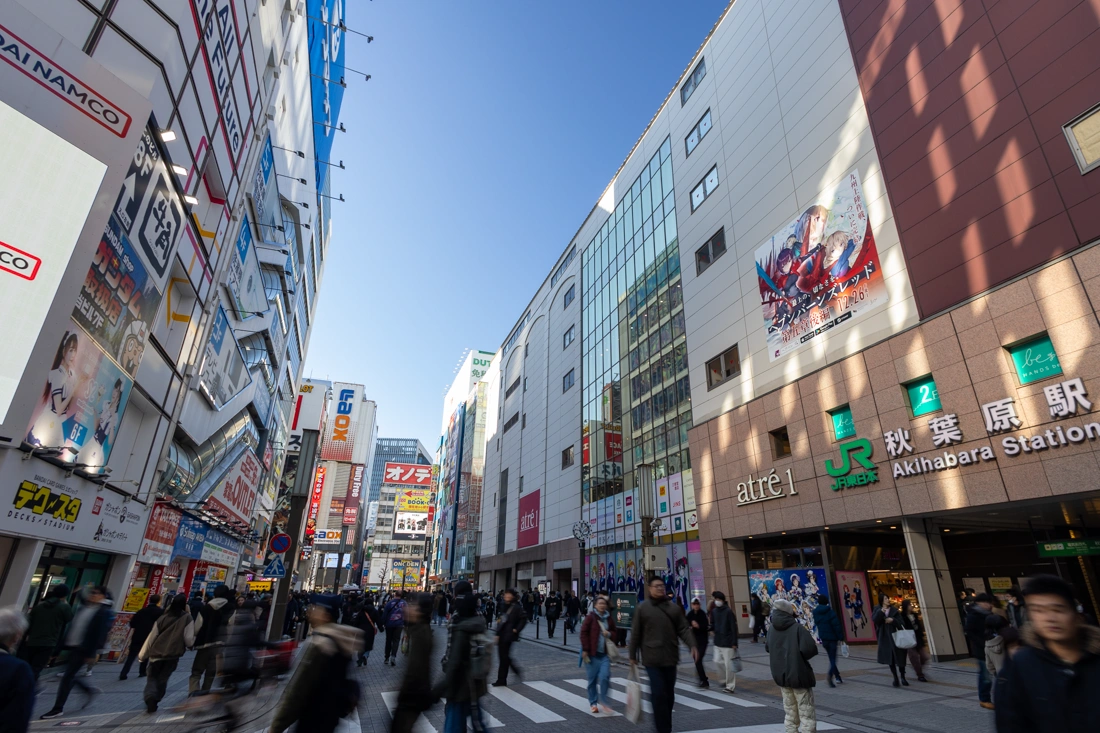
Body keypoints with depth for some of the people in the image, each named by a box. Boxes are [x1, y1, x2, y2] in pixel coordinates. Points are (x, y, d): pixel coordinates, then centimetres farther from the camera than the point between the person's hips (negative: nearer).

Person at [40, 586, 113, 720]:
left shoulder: (104, 612, -13)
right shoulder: (83, 608, 11)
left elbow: (100, 634, -15)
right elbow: (73, 627, 18)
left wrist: (92, 653, -17)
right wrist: (65, 643, 11)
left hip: (83, 649, -8)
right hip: (72, 646, 8)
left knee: (67, 676, -5)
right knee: (69, 675, 12)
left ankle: (58, 708, 8)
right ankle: (90, 690, 31)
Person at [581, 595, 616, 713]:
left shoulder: (609, 618, 6)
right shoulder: (590, 617, -6)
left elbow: (614, 632, 18)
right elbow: (584, 633, -8)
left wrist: (609, 634, -4)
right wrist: (585, 649, -12)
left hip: (605, 653, 3)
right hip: (592, 653, -3)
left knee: (605, 676, -9)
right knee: (592, 679, 5)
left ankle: (603, 701, 10)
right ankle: (593, 703, 22)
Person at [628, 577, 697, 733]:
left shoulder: (674, 608, 6)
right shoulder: (642, 608, -2)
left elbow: (683, 629, 3)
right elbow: (636, 633, 1)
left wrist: (692, 645, -13)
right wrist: (632, 655, 3)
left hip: (670, 657, 4)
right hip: (652, 657, -3)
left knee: (669, 694, 14)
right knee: (659, 694, -8)